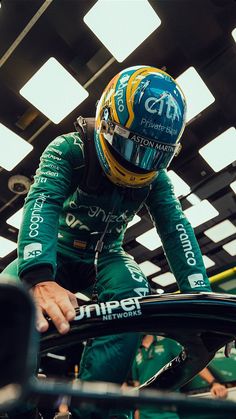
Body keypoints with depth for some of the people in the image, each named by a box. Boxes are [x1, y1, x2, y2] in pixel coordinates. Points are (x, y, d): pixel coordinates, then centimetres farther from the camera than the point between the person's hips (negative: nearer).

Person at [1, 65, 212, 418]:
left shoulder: (155, 178, -11)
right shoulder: (69, 150, -22)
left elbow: (175, 227, -20)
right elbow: (42, 202, -37)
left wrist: (201, 295, -35)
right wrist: (40, 279, -56)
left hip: (104, 257, 2)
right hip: (58, 253, -1)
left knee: (134, 292, -31)